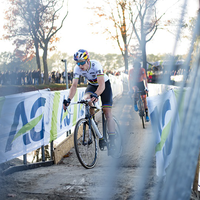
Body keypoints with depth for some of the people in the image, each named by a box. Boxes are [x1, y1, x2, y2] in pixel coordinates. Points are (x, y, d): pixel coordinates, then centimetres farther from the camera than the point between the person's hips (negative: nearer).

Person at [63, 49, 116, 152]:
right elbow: (74, 85, -24)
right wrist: (69, 99, -41)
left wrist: (95, 95, -62)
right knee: (86, 99, -28)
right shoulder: (77, 68, -22)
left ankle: (112, 141, -6)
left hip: (104, 84, -3)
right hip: (92, 85, 3)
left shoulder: (96, 65, -35)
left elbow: (102, 85, -43)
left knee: (107, 112, -14)